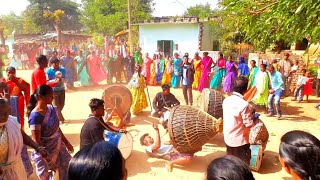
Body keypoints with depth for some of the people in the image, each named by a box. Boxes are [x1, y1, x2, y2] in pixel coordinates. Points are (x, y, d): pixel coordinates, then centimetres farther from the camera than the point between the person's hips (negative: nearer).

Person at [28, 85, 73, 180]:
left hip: (59, 145, 7)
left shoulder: (51, 108, -3)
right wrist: (47, 159, -17)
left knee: (68, 168, 17)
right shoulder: (36, 116, -23)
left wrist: (67, 143, 16)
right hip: (46, 150, -7)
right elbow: (36, 141, -20)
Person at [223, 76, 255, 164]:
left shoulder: (226, 100, -4)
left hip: (228, 137, 6)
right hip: (240, 140, -6)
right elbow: (249, 124, -21)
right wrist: (252, 116, -1)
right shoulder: (244, 104, -25)